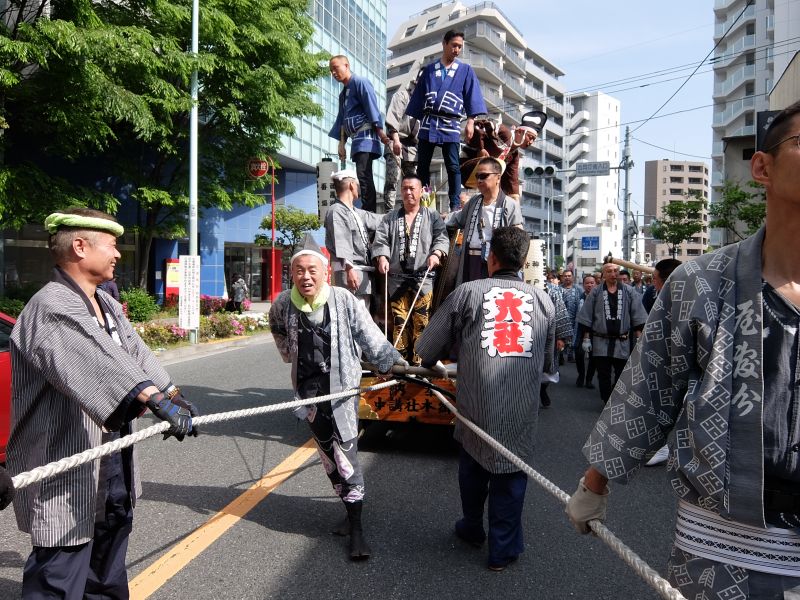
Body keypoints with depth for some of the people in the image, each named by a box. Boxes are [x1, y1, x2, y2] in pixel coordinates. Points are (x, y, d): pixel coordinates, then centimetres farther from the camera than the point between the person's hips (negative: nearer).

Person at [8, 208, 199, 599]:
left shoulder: (107, 305, 10)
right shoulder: (50, 307, -22)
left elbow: (135, 353, 15)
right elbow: (101, 363, -36)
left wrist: (174, 395, 11)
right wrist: (157, 400, -45)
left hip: (112, 451, 10)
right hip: (68, 463, -10)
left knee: (113, 530, 25)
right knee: (62, 568, -3)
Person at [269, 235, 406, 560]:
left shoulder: (344, 300, -13)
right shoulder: (283, 304, -3)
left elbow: (371, 337, -10)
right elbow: (278, 331, 20)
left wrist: (395, 363, -14)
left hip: (342, 383, -3)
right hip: (309, 385, 3)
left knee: (345, 451, -6)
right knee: (329, 454, 8)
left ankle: (356, 529, 4)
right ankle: (351, 513, 26)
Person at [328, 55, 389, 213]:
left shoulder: (360, 82, -2)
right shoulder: (343, 93, 23)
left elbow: (372, 108, -10)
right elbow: (342, 121, 23)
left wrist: (380, 132, -16)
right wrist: (341, 144, 17)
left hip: (366, 135, -9)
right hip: (356, 140, 9)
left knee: (363, 175, -19)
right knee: (364, 177, 5)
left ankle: (369, 212, -21)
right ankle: (369, 213, 5)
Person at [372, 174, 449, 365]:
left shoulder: (432, 216, 10)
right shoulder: (390, 217, 15)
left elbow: (442, 238, 1)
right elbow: (381, 239, 5)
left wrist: (436, 253, -19)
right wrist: (382, 257, -14)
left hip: (423, 276, -2)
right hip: (396, 276, 2)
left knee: (421, 320, -4)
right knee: (399, 320, 2)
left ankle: (418, 361, 2)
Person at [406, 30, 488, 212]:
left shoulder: (465, 71, 11)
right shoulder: (429, 70, 15)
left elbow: (472, 97, 5)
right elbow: (418, 96, 17)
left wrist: (470, 121, -7)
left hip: (451, 125, -2)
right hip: (428, 123, 2)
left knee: (453, 167, -6)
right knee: (422, 165, 2)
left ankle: (454, 207, -5)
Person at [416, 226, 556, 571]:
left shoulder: (467, 293, 0)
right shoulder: (543, 300, 8)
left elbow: (427, 350, 2)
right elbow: (548, 362, 15)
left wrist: (429, 362, 24)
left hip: (476, 404, 0)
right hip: (522, 409, 1)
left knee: (473, 462, 21)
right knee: (511, 471, 13)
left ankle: (472, 528, 39)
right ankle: (503, 549, 22)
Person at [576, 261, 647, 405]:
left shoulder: (628, 291, 1)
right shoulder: (596, 292, 0)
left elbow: (637, 316, 3)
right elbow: (587, 317, 2)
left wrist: (639, 338, -1)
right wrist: (586, 338, -1)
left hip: (622, 342, 0)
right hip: (601, 341, 0)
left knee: (622, 375, 9)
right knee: (603, 376, 5)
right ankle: (607, 402, 17)